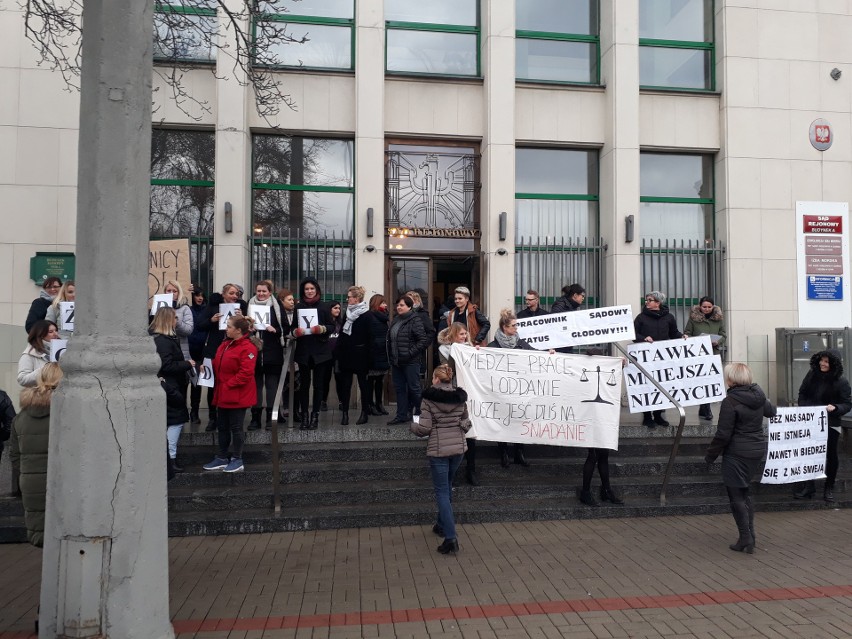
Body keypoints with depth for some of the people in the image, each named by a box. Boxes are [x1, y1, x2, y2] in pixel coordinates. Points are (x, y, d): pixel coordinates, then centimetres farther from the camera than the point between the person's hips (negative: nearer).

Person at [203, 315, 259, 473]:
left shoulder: (247, 348, -17)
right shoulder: (225, 344, 10)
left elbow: (245, 374, -22)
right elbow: (217, 365, 21)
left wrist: (228, 385, -20)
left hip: (237, 396, -8)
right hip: (223, 394, 8)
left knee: (235, 427, 2)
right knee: (222, 427, 14)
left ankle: (237, 460, 13)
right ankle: (222, 458, 26)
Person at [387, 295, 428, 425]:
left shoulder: (415, 320, -11)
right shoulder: (395, 320, 12)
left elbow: (423, 340, -16)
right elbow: (390, 339, 19)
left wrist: (410, 353, -17)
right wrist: (391, 356, 11)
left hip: (410, 362, -8)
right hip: (396, 361, 8)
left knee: (414, 388, -1)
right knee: (399, 388, 12)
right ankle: (402, 415, 20)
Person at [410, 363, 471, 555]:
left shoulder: (429, 398, -11)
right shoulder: (460, 397, 2)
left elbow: (424, 428, -12)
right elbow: (466, 424, 5)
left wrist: (413, 426, 9)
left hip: (438, 449, -5)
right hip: (458, 447, 5)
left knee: (442, 492, 0)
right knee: (447, 486, 23)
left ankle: (450, 537, -8)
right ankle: (443, 525, 36)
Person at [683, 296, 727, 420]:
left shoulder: (718, 318, 8)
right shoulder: (693, 317, 0)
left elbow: (724, 335, 11)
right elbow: (687, 334, 3)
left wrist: (717, 342, -9)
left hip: (713, 353, 3)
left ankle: (703, 409, 13)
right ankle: (706, 410, -3)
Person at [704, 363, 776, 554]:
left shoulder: (730, 402, -19)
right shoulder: (758, 396, 3)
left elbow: (723, 434, -18)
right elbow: (772, 412, 25)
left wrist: (710, 455, -7)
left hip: (737, 454, -8)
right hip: (758, 451, 8)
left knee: (736, 496, 3)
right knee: (744, 493, 20)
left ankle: (745, 539, 5)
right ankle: (750, 536, 21)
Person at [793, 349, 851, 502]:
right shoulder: (812, 375, -2)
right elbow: (802, 393, 8)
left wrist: (835, 408, -29)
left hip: (831, 425, -3)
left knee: (831, 455, 10)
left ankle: (829, 488, 25)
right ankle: (809, 486, 22)